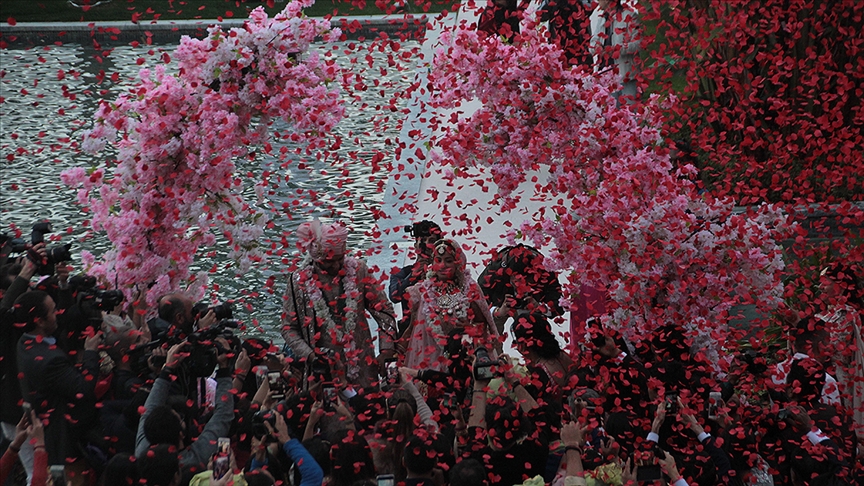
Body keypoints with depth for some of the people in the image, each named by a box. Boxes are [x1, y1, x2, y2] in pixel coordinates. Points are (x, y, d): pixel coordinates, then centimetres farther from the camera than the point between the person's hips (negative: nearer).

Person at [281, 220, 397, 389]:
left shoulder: (357, 270, 1)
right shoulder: (299, 281, -3)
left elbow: (384, 311, 4)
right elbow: (289, 328, 2)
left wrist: (386, 350, -6)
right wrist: (310, 355, -13)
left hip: (362, 366, 1)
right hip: (322, 368, -1)